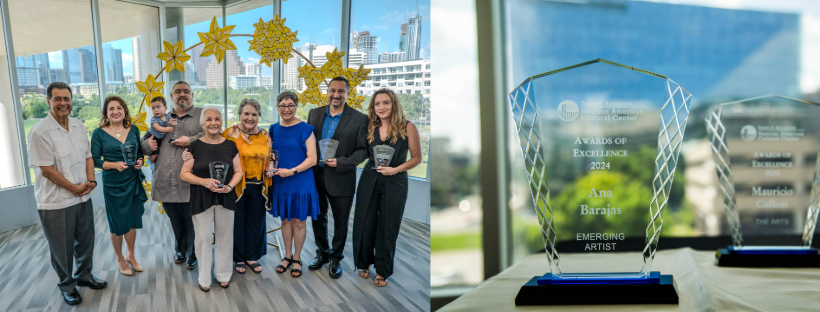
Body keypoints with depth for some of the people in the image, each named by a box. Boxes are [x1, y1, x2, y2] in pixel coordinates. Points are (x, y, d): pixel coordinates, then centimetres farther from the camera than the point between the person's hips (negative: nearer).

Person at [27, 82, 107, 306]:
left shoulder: (79, 126, 6)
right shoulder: (40, 132, -15)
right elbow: (47, 169, -17)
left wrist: (90, 181, -4)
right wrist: (74, 188, -13)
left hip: (83, 197, 6)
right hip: (57, 202, -6)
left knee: (86, 240, 18)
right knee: (62, 247, 7)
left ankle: (84, 275, 39)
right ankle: (67, 285, 26)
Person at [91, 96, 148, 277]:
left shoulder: (133, 130, 3)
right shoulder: (99, 133, -7)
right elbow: (95, 159, -6)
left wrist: (140, 161, -8)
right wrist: (114, 165, -20)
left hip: (133, 181, 3)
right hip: (113, 183, -3)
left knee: (132, 221, 12)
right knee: (117, 224, 7)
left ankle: (131, 256, 30)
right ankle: (120, 259, 26)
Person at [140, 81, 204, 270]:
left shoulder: (202, 115, 5)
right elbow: (146, 144, 25)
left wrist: (191, 140, -16)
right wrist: (147, 145, 2)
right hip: (166, 182, 4)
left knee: (191, 221, 2)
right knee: (175, 220, 14)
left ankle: (191, 254, 19)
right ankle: (180, 250, 33)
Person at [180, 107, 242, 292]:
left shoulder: (230, 145, 4)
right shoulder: (195, 147, -1)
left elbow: (238, 171, 6)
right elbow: (184, 174, -3)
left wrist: (230, 186, -13)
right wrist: (204, 181, -18)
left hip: (226, 198, 2)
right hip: (201, 199, -2)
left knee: (225, 236, 8)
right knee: (203, 237, 2)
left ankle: (223, 275, 23)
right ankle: (204, 278, 15)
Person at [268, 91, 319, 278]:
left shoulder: (305, 129, -9)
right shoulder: (274, 129, 6)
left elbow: (312, 159, -14)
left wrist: (292, 171, -23)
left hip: (300, 183, -4)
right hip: (280, 183, 4)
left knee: (298, 221, 6)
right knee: (285, 220, 14)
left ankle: (297, 258, 22)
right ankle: (287, 256, 29)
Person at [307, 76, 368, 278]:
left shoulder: (359, 119, -9)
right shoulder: (314, 114, 4)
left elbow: (363, 149, -9)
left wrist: (341, 162, -21)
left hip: (341, 179, -3)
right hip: (316, 176, 4)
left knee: (340, 222, 10)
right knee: (318, 218, 17)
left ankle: (336, 258, 29)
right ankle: (322, 253, 37)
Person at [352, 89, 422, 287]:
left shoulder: (407, 127, -8)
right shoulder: (370, 127, 2)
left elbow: (416, 158, -4)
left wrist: (395, 169, -15)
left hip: (394, 183, -3)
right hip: (369, 181, 3)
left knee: (387, 227, 7)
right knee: (364, 224, 8)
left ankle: (382, 271, 24)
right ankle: (364, 263, 31)